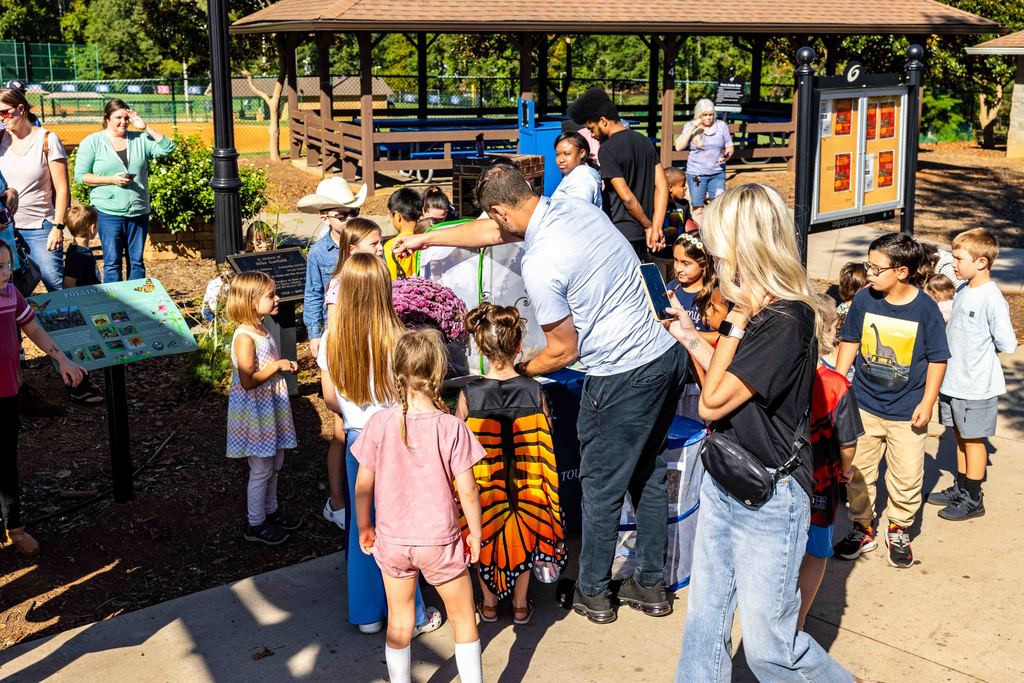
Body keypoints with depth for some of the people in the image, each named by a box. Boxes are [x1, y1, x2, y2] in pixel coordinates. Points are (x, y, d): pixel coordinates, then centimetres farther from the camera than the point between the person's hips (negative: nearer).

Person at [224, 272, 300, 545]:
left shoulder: (262, 330, 7)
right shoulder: (245, 337, -23)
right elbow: (248, 381, -27)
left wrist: (284, 366, 6)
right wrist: (277, 366, -21)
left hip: (272, 408, 9)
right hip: (255, 412, -9)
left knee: (274, 464, 20)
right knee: (261, 470, 3)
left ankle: (271, 511, 37)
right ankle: (255, 525, 17)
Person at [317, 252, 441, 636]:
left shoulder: (331, 339, -7)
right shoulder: (396, 340, -20)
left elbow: (330, 398, 2)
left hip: (357, 439, 4)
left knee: (362, 527, 16)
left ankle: (366, 614, 28)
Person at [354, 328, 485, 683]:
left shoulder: (380, 422, -11)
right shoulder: (451, 427, -17)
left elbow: (363, 485, -5)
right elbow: (467, 491, -13)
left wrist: (364, 527, 11)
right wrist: (475, 534, 3)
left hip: (392, 540, 2)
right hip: (439, 541, -2)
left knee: (399, 623, 19)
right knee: (463, 620, 16)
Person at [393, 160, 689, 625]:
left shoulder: (539, 264, -22)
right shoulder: (574, 208, 5)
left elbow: (564, 350, -12)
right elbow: (494, 232, 19)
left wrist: (515, 372, 7)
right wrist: (425, 238, 27)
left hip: (622, 376, -9)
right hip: (667, 355, 9)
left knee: (601, 488, 10)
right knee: (648, 476, 21)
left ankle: (593, 593, 29)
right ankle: (650, 585, 35)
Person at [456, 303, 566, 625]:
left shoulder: (469, 395, -16)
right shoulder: (534, 391, -13)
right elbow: (547, 445, -4)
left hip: (482, 489, -1)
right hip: (526, 489, 1)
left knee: (486, 539, 23)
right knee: (522, 538, 24)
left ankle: (489, 603, 35)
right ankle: (521, 604, 34)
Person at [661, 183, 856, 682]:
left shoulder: (786, 322, -25)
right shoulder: (757, 308, 2)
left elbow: (713, 402, -24)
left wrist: (736, 321, -18)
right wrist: (688, 336, 11)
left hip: (769, 498, -9)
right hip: (723, 484, 9)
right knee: (704, 619, 18)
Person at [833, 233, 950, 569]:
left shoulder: (925, 308, -13)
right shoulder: (864, 299, -6)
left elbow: (937, 359, -5)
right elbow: (850, 342, 7)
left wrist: (927, 402, -8)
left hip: (907, 411, -2)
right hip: (864, 405, 2)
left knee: (907, 475, 6)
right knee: (857, 470, 10)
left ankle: (899, 530, 29)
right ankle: (863, 528, 28)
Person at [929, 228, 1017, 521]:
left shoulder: (992, 299, -21)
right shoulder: (964, 292, 5)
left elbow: (1008, 344, -19)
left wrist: (981, 348, -6)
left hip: (975, 386, -7)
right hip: (953, 381, 7)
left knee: (972, 439, 5)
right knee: (960, 436, 18)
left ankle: (973, 499, 18)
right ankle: (960, 489, 32)